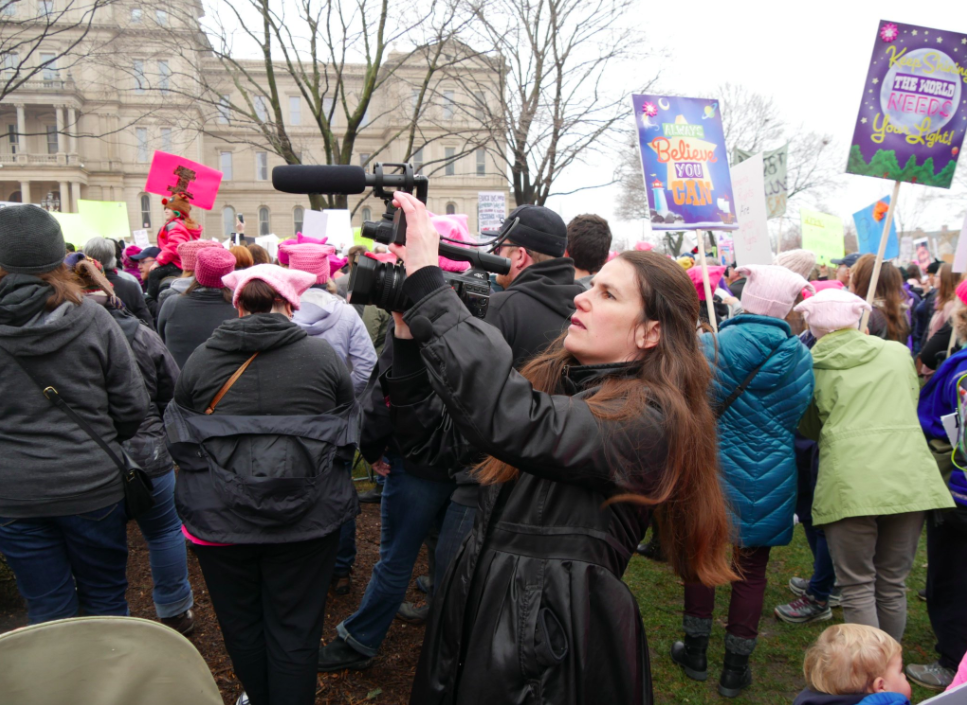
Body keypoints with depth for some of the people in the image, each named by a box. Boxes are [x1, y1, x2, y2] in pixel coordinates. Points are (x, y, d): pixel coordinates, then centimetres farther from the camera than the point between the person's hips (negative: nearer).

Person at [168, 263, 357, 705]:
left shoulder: (199, 360, -4)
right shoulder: (324, 357, -6)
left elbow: (178, 438, 8)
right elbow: (348, 433, 6)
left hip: (220, 516, 2)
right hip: (306, 516, -1)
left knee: (241, 625, 21)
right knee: (295, 630, 12)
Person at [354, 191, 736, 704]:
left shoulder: (648, 417, -18)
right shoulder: (552, 378, 5)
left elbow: (511, 421, -35)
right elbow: (433, 440, 3)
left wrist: (425, 280, -32)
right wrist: (408, 334, -8)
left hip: (553, 647, -6)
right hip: (475, 612, 7)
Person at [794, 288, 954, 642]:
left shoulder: (811, 367, 5)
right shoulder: (897, 352, 12)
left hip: (850, 483, -3)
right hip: (909, 477, 3)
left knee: (858, 589, 6)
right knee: (893, 586, 17)